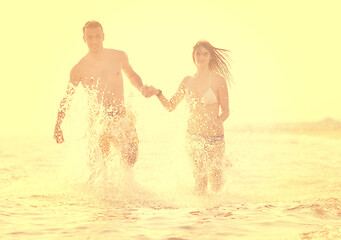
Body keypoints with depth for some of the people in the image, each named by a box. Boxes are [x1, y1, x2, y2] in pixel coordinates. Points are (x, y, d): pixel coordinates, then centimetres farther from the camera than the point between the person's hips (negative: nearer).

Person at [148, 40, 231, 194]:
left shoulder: (218, 80, -7)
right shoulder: (188, 81, 6)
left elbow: (225, 111, -4)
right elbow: (170, 106, 12)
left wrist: (217, 122, -25)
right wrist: (158, 94, -5)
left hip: (214, 137, -3)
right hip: (193, 136, 3)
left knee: (216, 187, 3)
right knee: (200, 189, 0)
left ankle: (223, 164, 35)